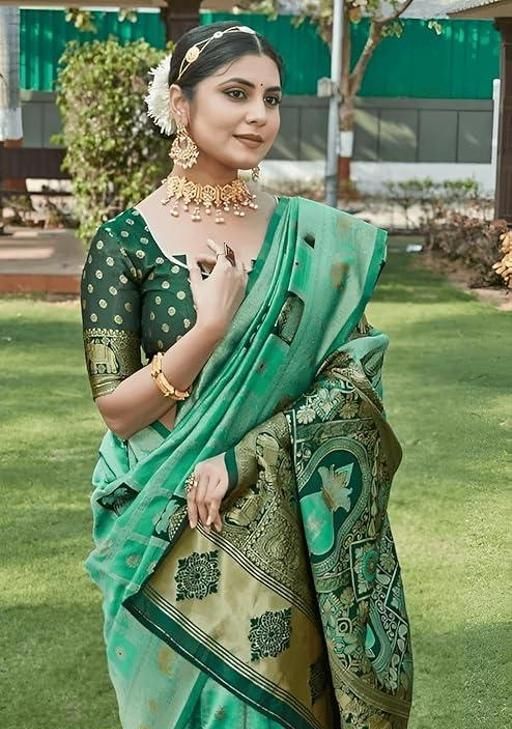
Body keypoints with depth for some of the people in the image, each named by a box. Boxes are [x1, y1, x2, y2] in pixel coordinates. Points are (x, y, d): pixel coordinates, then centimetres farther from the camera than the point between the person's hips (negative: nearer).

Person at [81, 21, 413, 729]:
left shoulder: (314, 237, -1)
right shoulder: (125, 241, -7)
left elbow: (355, 378, -6)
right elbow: (118, 411, -9)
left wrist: (241, 457, -16)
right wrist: (211, 323, -22)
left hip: (284, 531, 2)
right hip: (173, 539, -2)